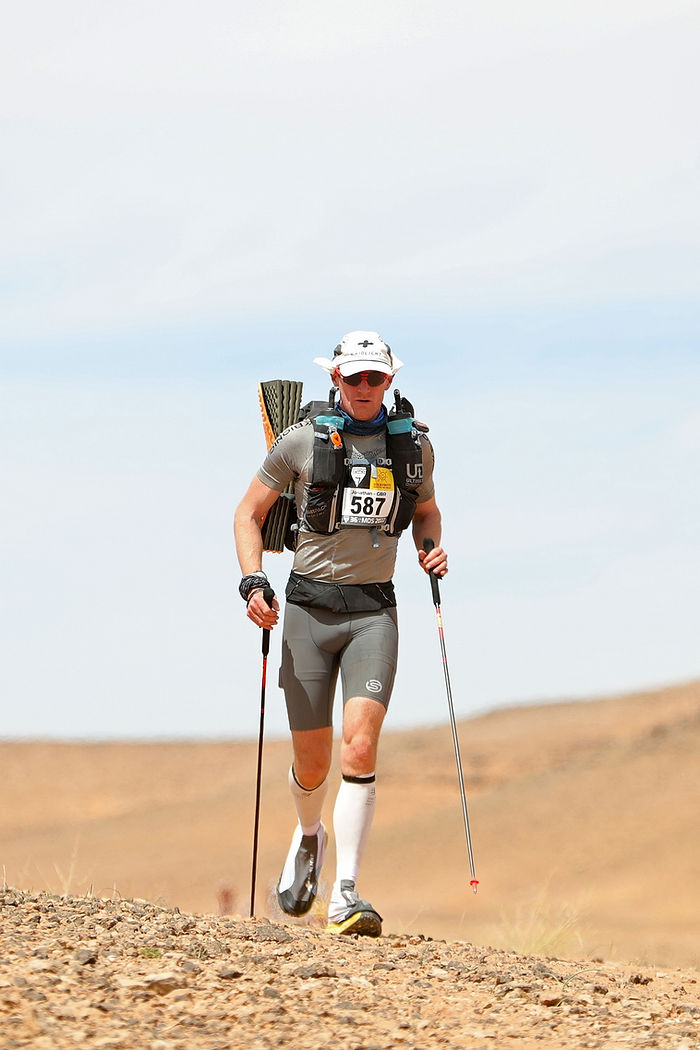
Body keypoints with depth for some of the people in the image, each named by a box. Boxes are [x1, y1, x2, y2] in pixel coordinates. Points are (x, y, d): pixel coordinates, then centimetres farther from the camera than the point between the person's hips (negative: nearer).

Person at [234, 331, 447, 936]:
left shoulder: (413, 444, 6)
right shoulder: (302, 442, -2)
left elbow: (426, 510, 24)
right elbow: (249, 513, 5)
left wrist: (432, 547, 2)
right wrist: (253, 581, -10)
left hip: (374, 612, 0)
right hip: (309, 607, 0)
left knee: (360, 745, -18)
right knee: (312, 761, 5)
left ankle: (345, 894, -19)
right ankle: (309, 835, 41)